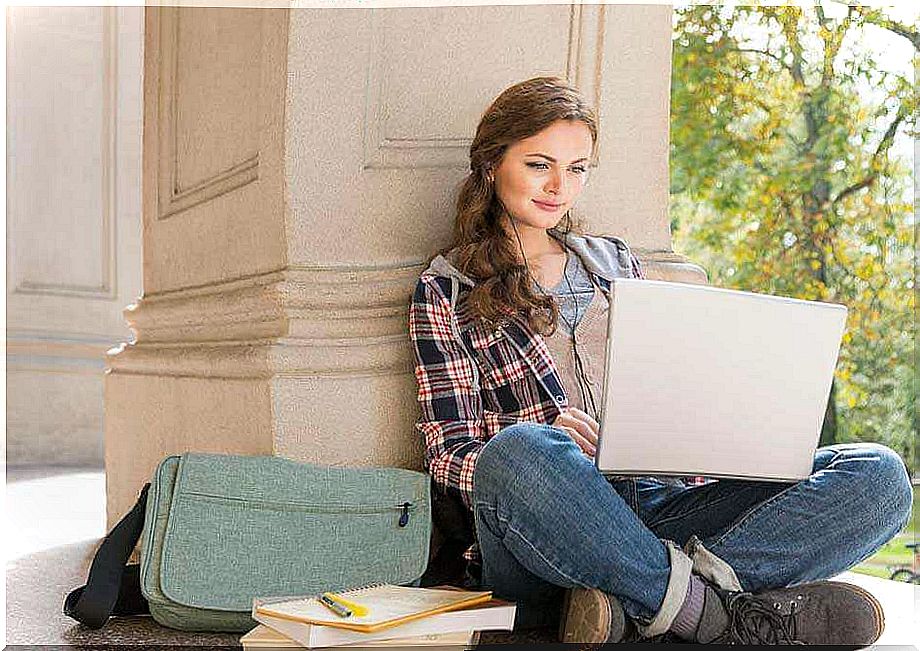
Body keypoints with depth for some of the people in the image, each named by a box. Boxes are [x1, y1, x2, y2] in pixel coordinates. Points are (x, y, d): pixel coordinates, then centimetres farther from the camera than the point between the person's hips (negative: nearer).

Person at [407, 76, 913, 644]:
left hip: (654, 509, 5)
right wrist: (552, 445, -21)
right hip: (545, 526, -5)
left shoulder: (616, 263, 22)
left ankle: (628, 603, -31)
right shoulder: (447, 290, 9)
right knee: (517, 450, -40)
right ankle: (713, 610, -26)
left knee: (878, 474, -16)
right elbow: (448, 456, 0)